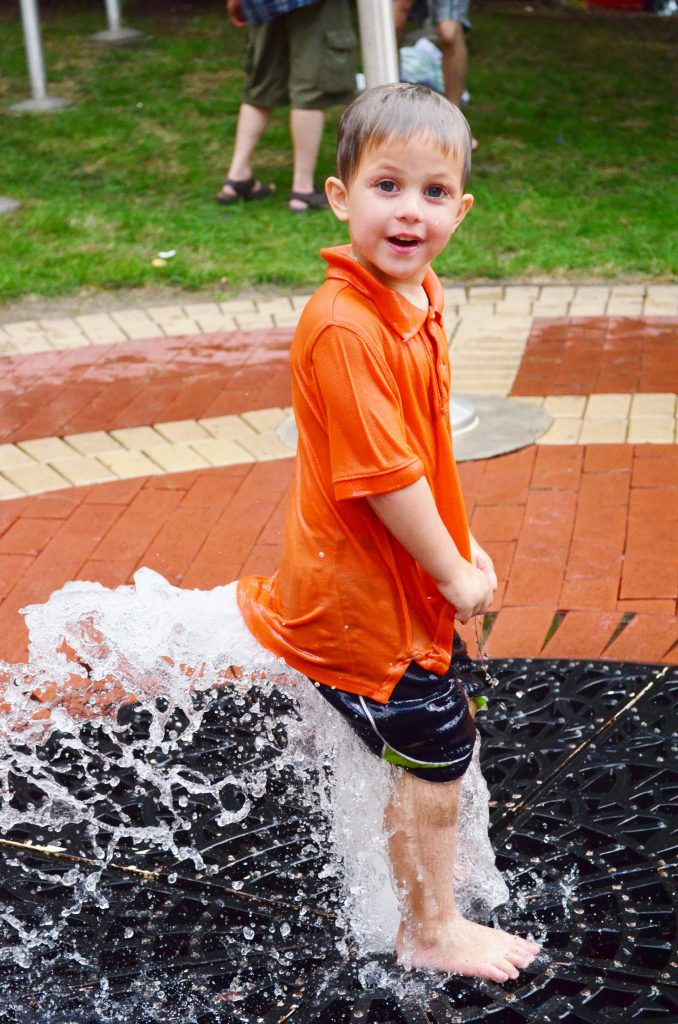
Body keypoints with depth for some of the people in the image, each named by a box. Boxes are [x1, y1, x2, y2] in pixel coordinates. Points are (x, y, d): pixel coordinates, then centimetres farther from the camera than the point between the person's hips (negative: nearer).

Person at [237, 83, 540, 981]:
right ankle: (431, 933, 28)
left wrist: (464, 544, 12)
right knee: (434, 758, 5)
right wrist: (454, 574, -17)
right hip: (366, 592, -9)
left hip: (413, 572, 10)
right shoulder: (345, 330, -29)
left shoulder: (420, 298, 1)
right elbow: (382, 476, -27)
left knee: (445, 728, 25)